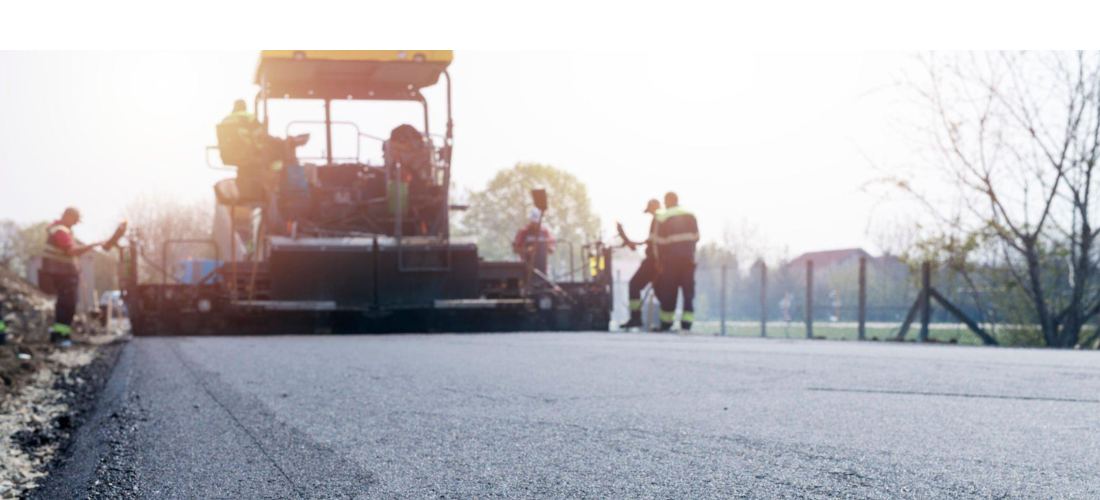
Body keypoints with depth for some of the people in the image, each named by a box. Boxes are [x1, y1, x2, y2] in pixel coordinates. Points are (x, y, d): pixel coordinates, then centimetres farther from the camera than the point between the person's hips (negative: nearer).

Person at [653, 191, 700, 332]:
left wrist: (659, 260, 1)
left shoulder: (662, 217, -2)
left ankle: (666, 323, 6)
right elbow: (696, 237, 9)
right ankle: (686, 324, -3)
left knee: (669, 290, 4)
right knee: (688, 290, 3)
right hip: (689, 257, 2)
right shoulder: (691, 215, 8)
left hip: (671, 258, -2)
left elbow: (660, 241, -4)